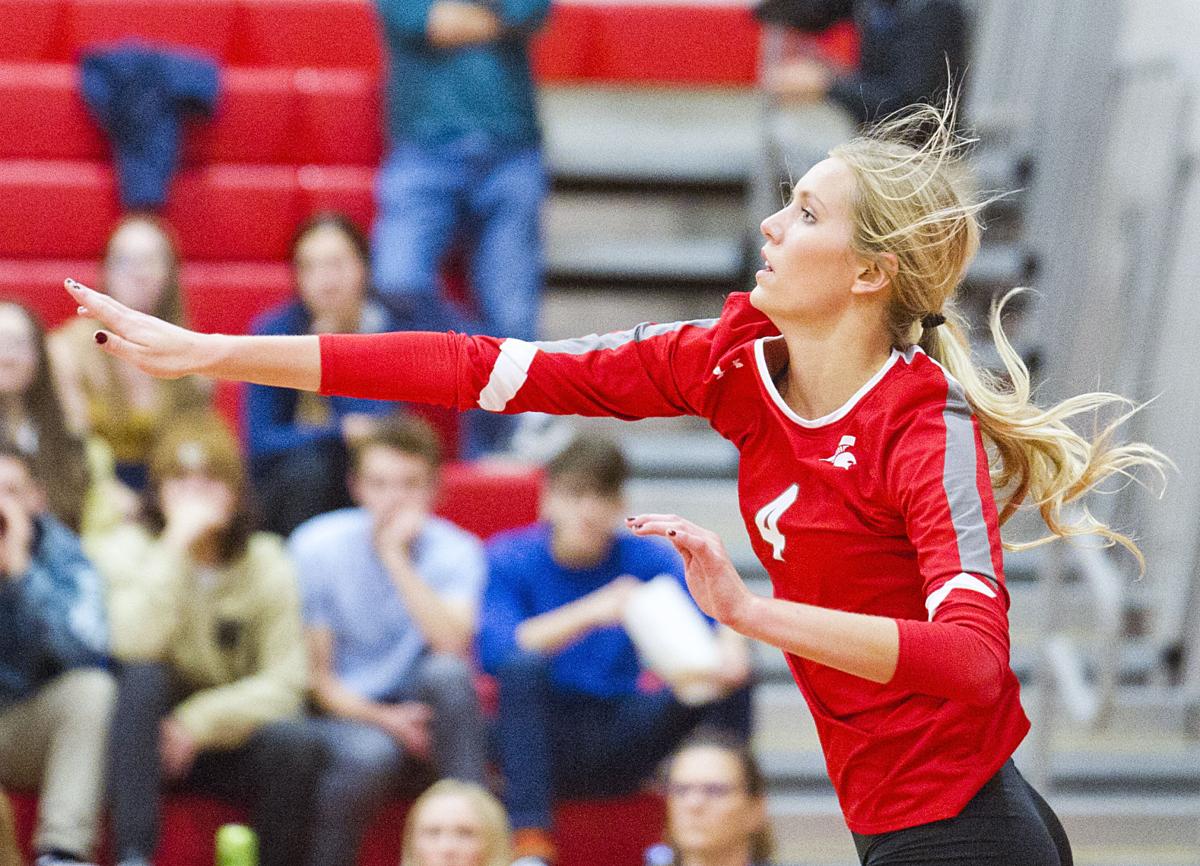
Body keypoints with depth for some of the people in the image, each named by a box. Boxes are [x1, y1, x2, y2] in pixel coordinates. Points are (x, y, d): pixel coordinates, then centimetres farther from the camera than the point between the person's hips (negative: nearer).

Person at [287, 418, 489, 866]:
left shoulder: (455, 551, -5)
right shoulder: (317, 547, -7)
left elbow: (452, 645, -24)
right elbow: (315, 674, -6)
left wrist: (395, 556, -25)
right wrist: (380, 719, -23)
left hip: (416, 716, 2)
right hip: (345, 715, -2)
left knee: (447, 673, -31)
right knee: (372, 751, -37)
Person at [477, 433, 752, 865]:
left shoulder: (646, 558, 3)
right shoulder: (510, 558, -5)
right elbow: (493, 649, -22)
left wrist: (730, 646, -36)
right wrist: (589, 612, -34)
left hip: (623, 747, 3)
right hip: (547, 739, -3)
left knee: (729, 673, -17)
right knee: (522, 663, -33)